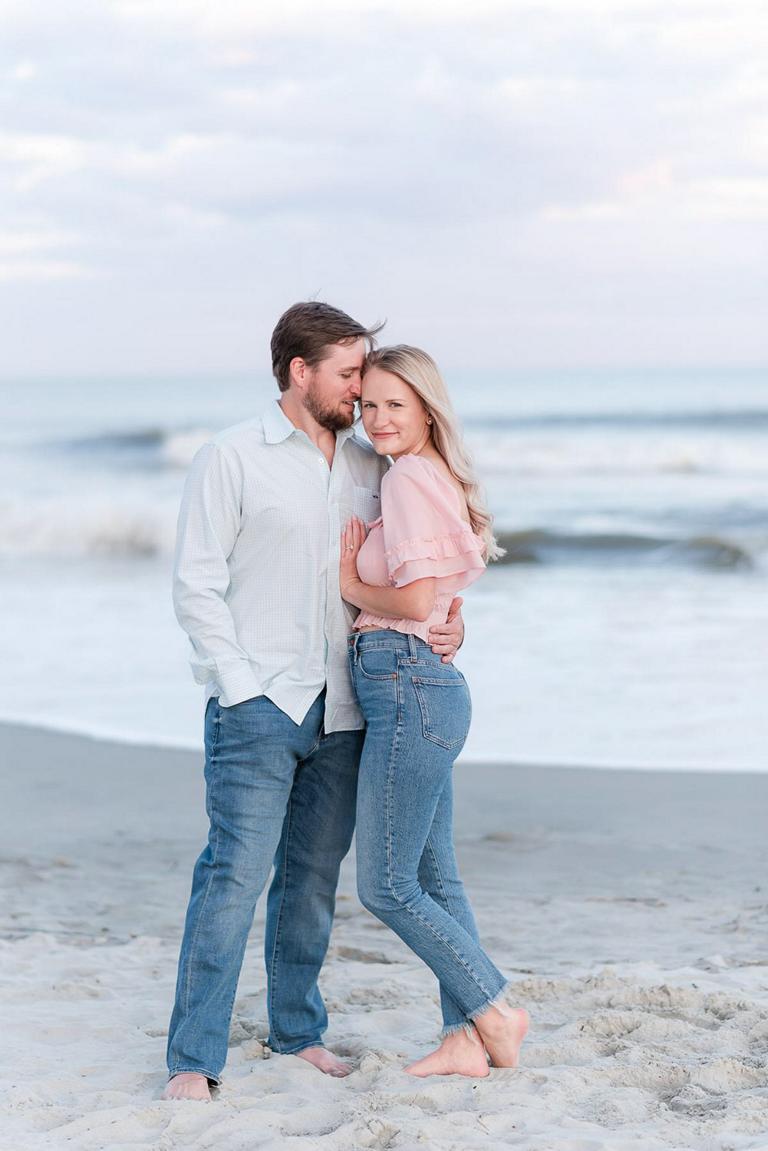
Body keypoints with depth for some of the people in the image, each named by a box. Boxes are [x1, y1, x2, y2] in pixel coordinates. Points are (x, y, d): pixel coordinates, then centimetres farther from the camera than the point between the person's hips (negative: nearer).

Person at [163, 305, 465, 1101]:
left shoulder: (370, 469, 13)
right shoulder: (232, 458, -2)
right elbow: (197, 585, -4)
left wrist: (445, 624, 0)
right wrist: (240, 688, -12)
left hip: (342, 710, 5)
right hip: (257, 707, -5)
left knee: (313, 877, 11)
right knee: (235, 875, -10)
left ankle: (297, 1030, 24)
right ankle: (193, 1058, -5)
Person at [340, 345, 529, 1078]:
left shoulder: (409, 480, -12)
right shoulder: (433, 478, 17)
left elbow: (416, 600, -21)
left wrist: (351, 585, -4)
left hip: (407, 685, -10)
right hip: (427, 688, 10)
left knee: (385, 885, -4)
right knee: (434, 879, 11)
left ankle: (493, 1011, 4)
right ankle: (465, 1040, 14)